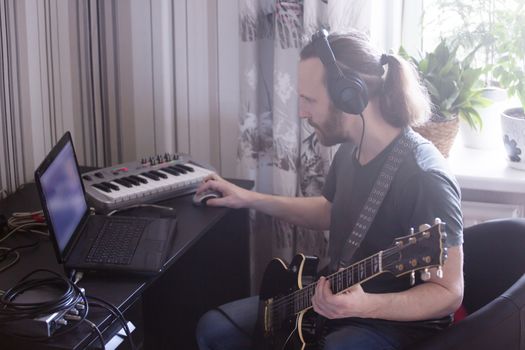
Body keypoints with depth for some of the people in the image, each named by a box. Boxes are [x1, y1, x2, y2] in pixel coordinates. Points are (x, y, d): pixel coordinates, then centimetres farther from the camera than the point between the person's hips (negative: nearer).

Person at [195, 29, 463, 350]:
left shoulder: (425, 178, -27)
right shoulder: (350, 150, 0)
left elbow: (450, 293, -23)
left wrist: (366, 306, -37)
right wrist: (250, 199, 15)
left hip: (398, 323, -8)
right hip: (336, 298, 9)